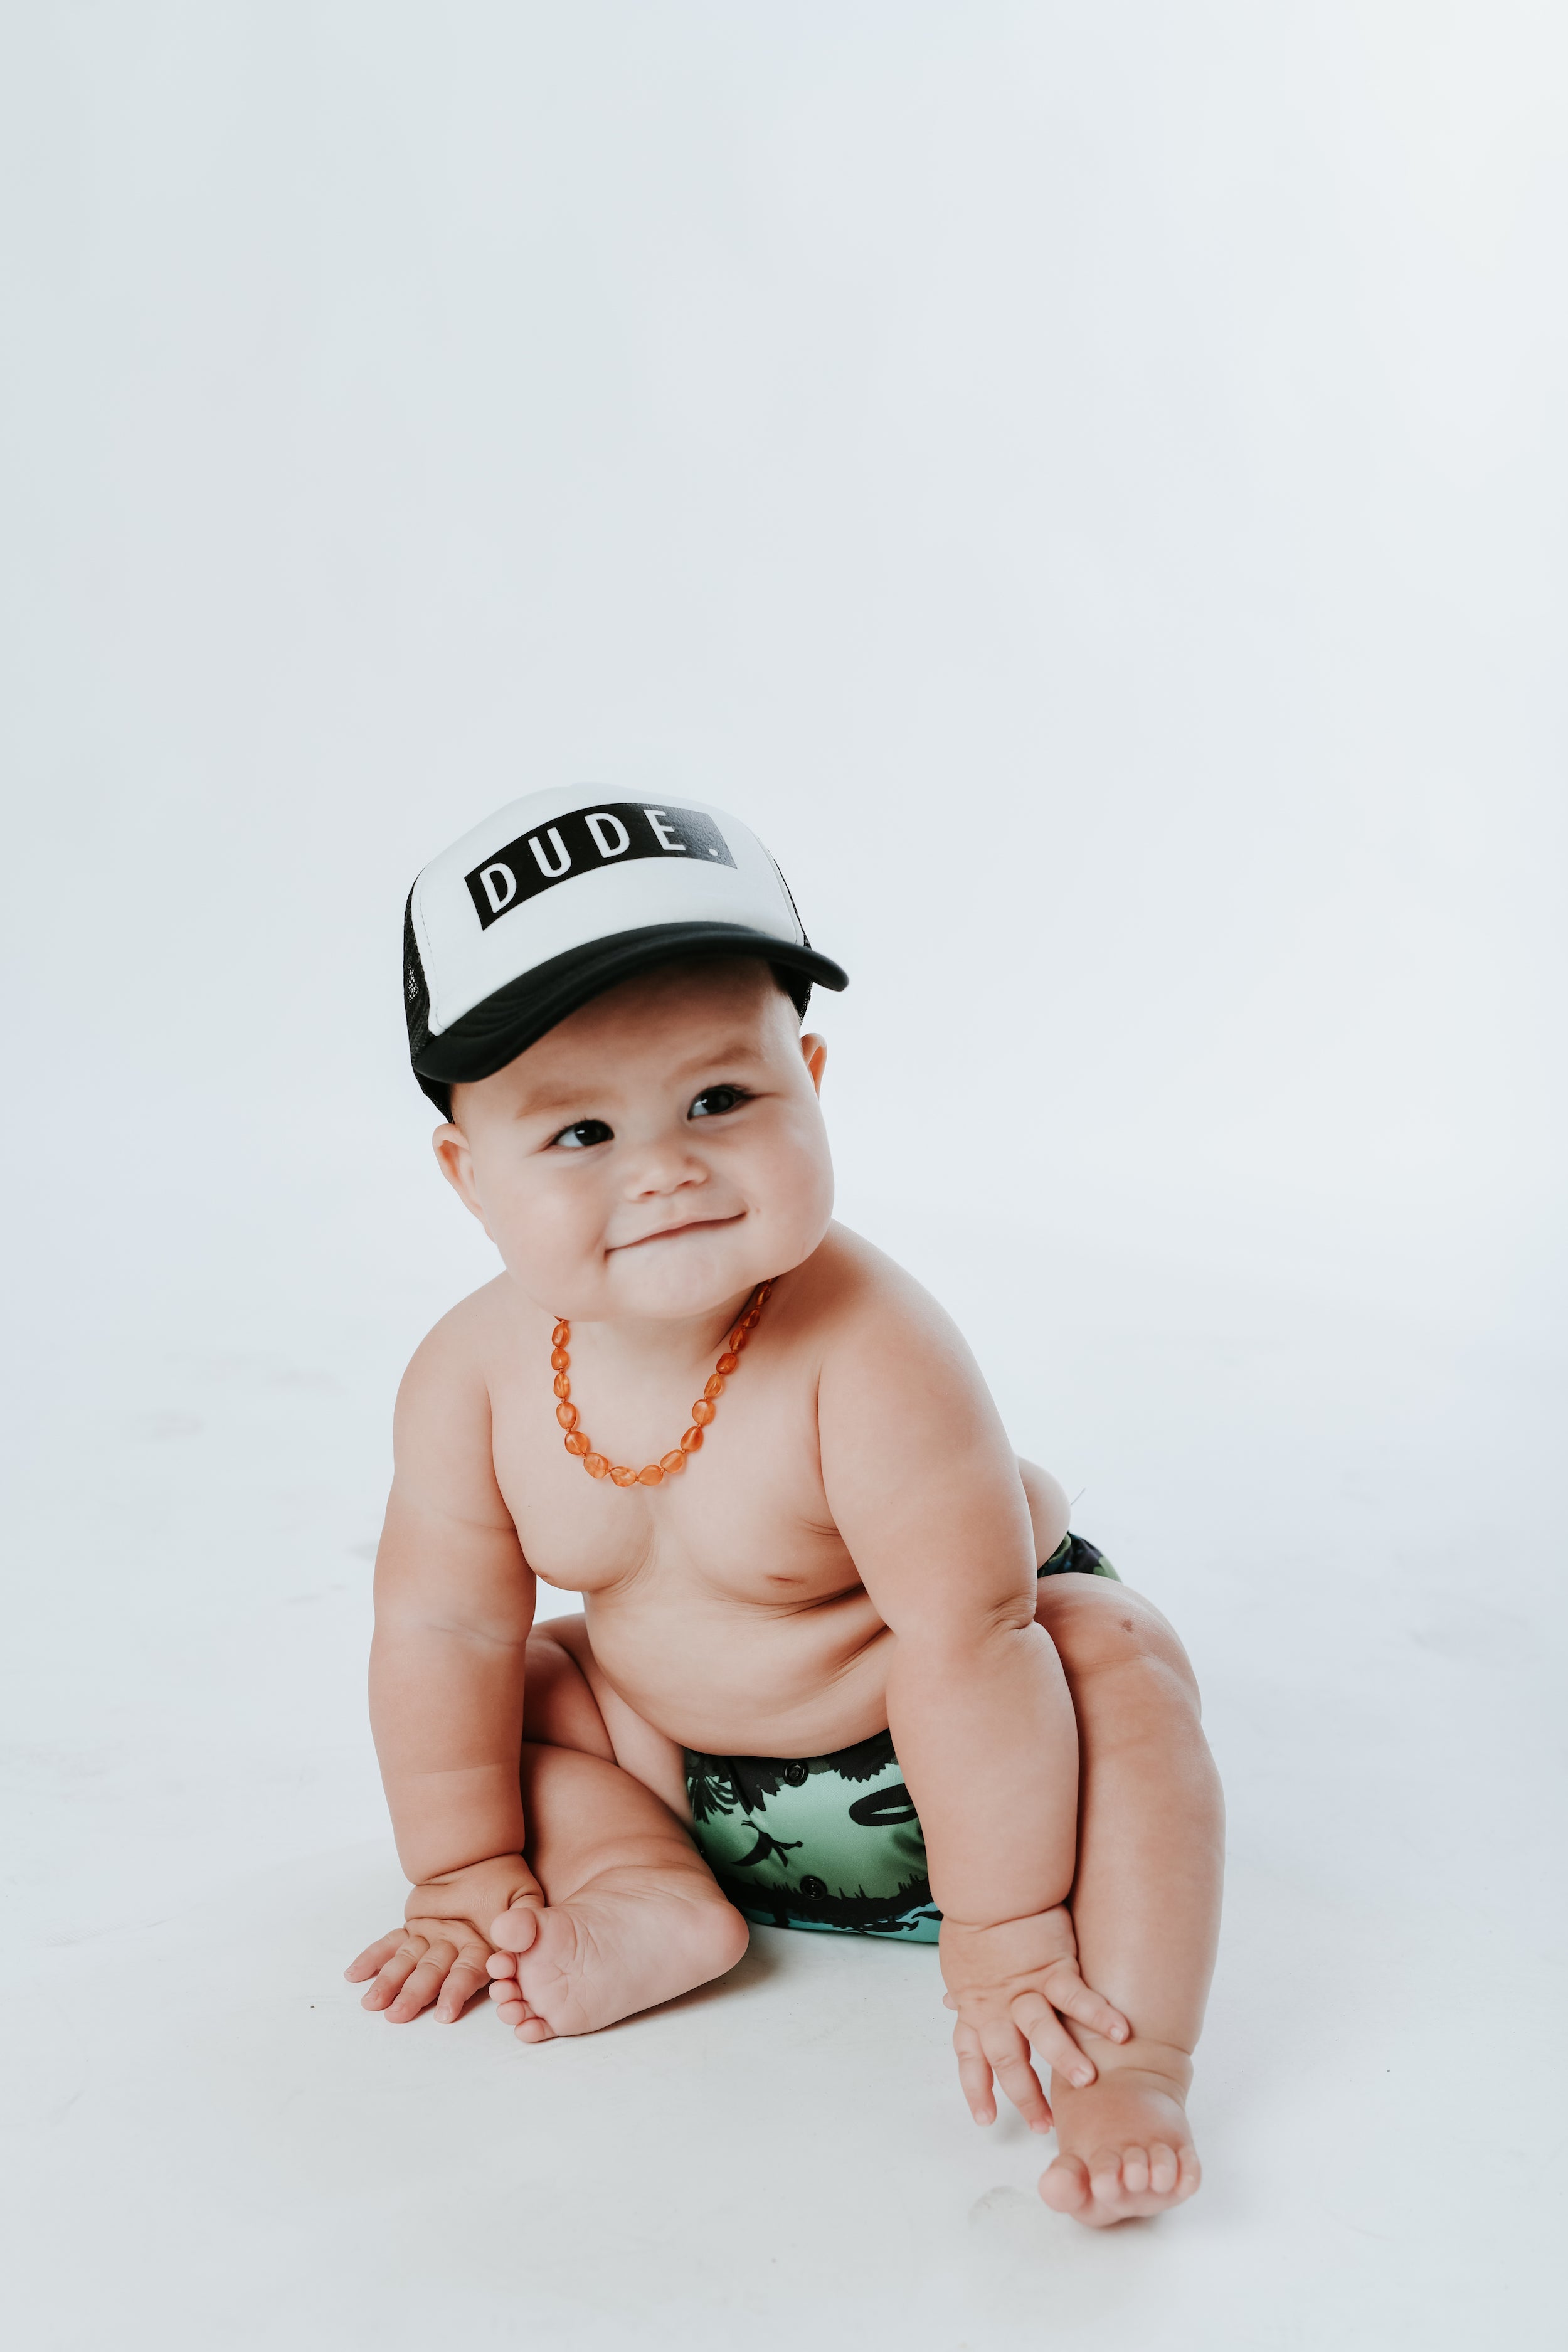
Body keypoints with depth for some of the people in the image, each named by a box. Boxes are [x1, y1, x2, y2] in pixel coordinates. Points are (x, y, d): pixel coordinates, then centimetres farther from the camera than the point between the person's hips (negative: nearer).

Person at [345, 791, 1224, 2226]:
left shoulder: (870, 1355, -35)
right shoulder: (474, 1378, -20)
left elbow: (964, 1639, -33)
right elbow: (449, 1630, -8)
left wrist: (1005, 1940, -30)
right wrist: (469, 1881, -3)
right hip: (682, 1762, 5)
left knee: (1117, 1666, -30)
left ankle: (1133, 2066, -31)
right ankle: (657, 1906, -15)